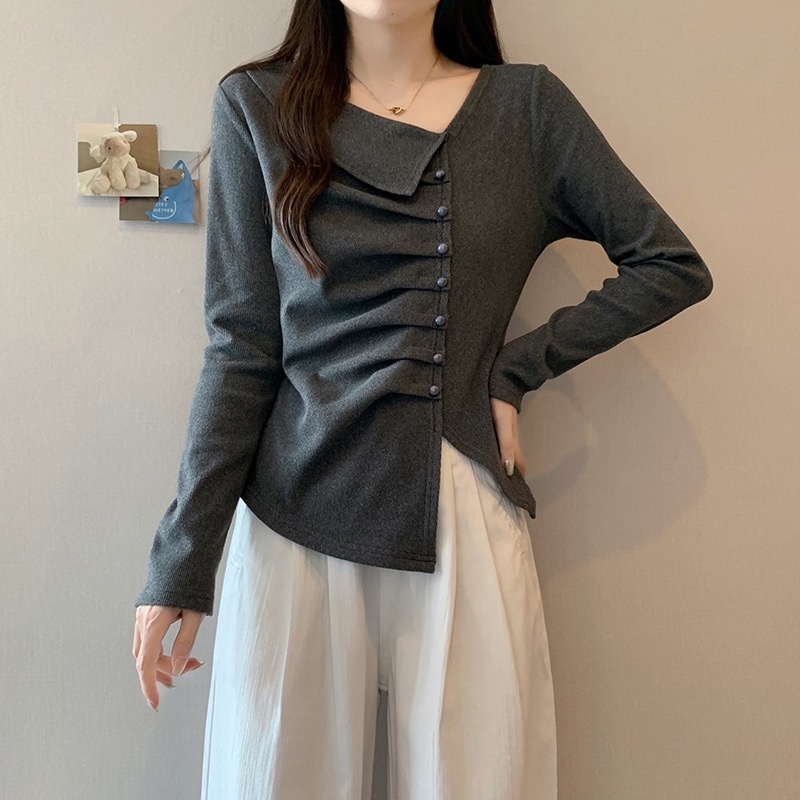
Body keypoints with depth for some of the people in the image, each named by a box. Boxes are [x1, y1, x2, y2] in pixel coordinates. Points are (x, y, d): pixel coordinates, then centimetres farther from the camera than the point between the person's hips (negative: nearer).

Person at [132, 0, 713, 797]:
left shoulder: (528, 104, 6)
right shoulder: (256, 105, 4)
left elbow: (673, 266, 7)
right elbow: (242, 346, 0)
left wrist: (516, 368, -2)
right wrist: (181, 562, -4)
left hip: (467, 518, 1)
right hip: (299, 520, 0)